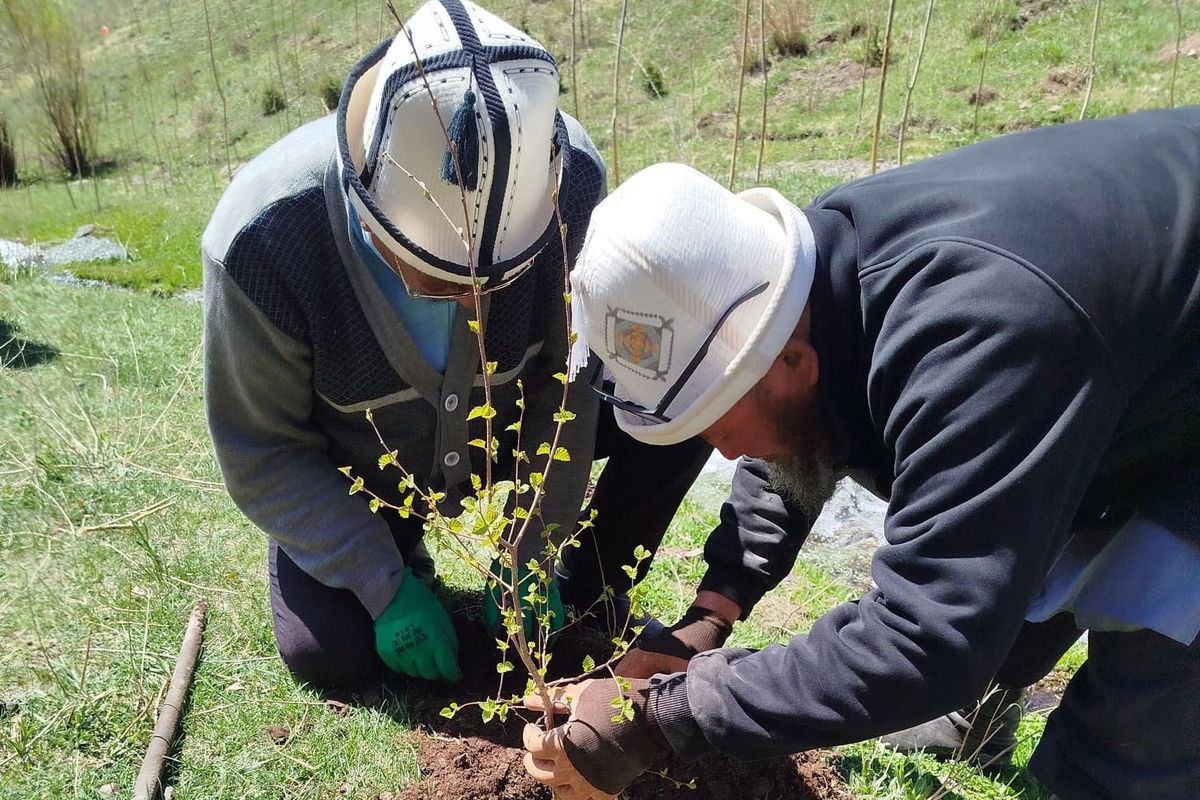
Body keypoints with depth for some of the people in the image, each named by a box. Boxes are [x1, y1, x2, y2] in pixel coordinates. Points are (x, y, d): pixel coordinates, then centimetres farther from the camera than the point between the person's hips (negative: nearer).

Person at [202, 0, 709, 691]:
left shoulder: (568, 178, -29)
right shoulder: (262, 240, -34)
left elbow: (564, 378, -17)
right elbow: (262, 451, -19)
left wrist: (532, 554, -15)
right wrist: (383, 584, -21)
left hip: (506, 426, 2)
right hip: (354, 476, -1)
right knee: (331, 656, -18)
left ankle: (589, 594, 3)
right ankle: (399, 557, 17)